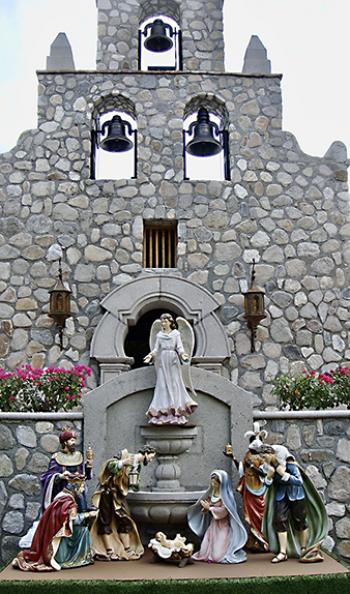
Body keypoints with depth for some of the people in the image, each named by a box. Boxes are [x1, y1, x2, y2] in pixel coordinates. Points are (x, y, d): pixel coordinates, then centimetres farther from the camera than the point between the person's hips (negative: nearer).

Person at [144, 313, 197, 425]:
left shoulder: (176, 333, 8)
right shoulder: (159, 334, 13)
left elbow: (179, 346, 0)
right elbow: (156, 348, 7)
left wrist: (182, 354, -20)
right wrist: (150, 355, -11)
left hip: (173, 359, -1)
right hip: (162, 360, 2)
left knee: (175, 383, -6)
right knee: (162, 384, -4)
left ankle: (176, 411, -5)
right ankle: (163, 412, -5)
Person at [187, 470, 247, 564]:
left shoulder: (225, 495, -16)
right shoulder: (211, 494, 4)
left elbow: (224, 511, -23)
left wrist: (210, 508, -19)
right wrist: (206, 508, -9)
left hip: (223, 526, -6)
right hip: (213, 524, 7)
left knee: (219, 554, -6)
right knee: (206, 551, 5)